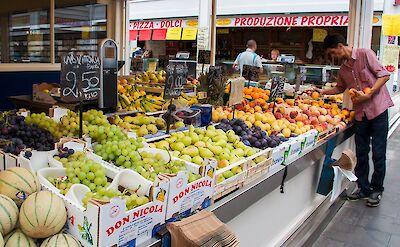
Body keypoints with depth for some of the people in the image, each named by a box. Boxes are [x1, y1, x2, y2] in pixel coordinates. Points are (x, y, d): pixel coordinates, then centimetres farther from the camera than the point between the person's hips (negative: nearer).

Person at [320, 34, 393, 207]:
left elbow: (384, 75, -11)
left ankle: (376, 190, 16)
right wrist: (322, 92, 19)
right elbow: (340, 88, 29)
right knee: (361, 153, 9)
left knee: (378, 153, 1)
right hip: (361, 113, 6)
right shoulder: (344, 68, 13)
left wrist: (368, 94, -18)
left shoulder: (365, 54, -6)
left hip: (378, 110, -6)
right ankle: (364, 188, 22)